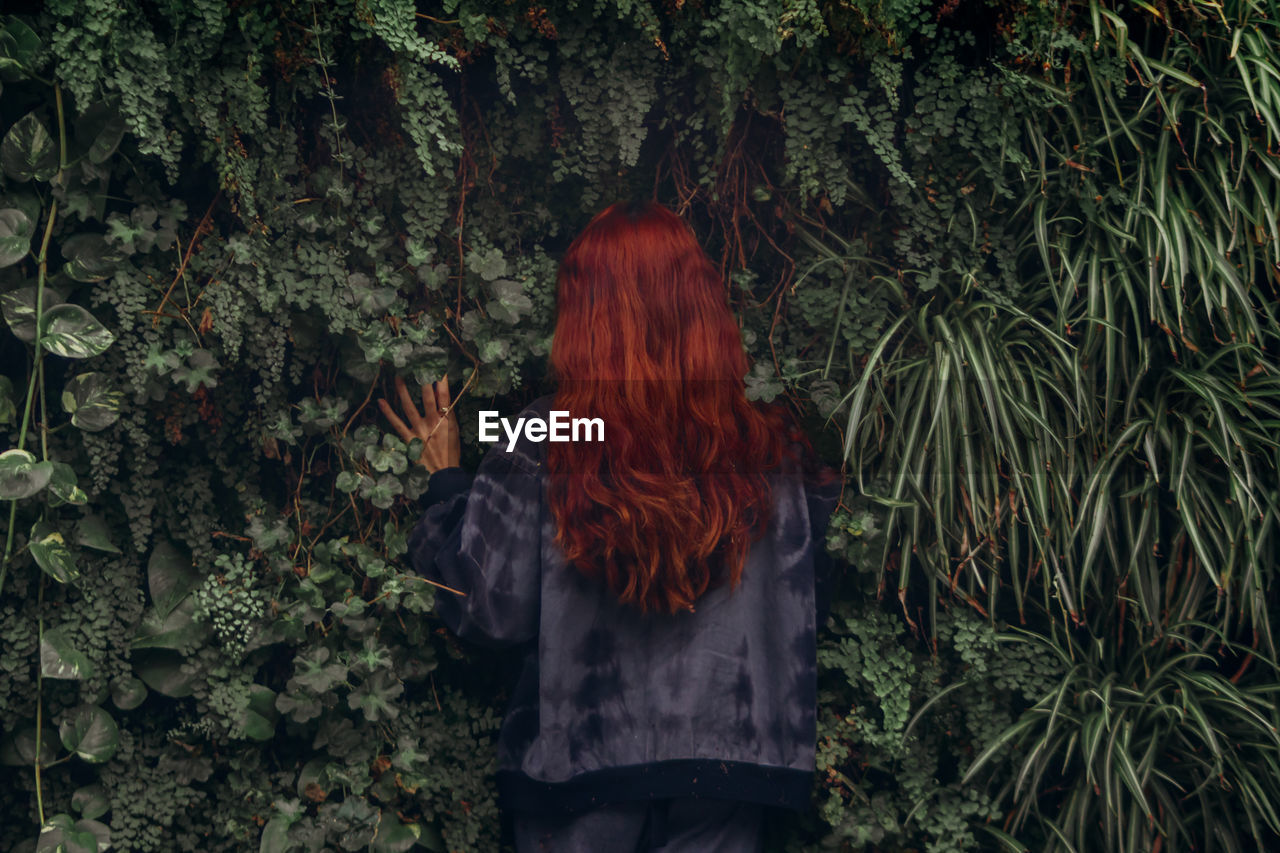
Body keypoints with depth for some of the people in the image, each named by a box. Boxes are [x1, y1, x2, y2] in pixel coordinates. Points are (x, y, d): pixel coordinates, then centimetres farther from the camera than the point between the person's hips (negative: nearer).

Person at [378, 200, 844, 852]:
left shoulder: (542, 447, -15)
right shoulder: (768, 450, -8)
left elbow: (490, 613, -10)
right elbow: (807, 608, 2)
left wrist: (446, 480, 4)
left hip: (581, 756, -1)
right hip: (726, 761, 2)